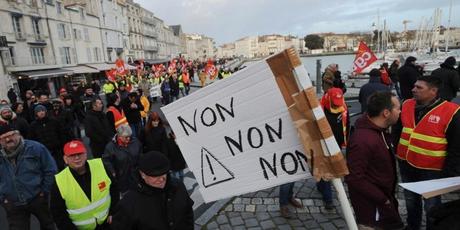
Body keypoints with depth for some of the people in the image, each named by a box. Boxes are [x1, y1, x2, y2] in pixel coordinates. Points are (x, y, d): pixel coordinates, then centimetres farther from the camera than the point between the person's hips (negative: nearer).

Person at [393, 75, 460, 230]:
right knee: (410, 200, 23)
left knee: (431, 205, 14)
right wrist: (395, 153, 8)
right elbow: (397, 130, 11)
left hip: (431, 169, -5)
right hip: (406, 164, 5)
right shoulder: (407, 105, -2)